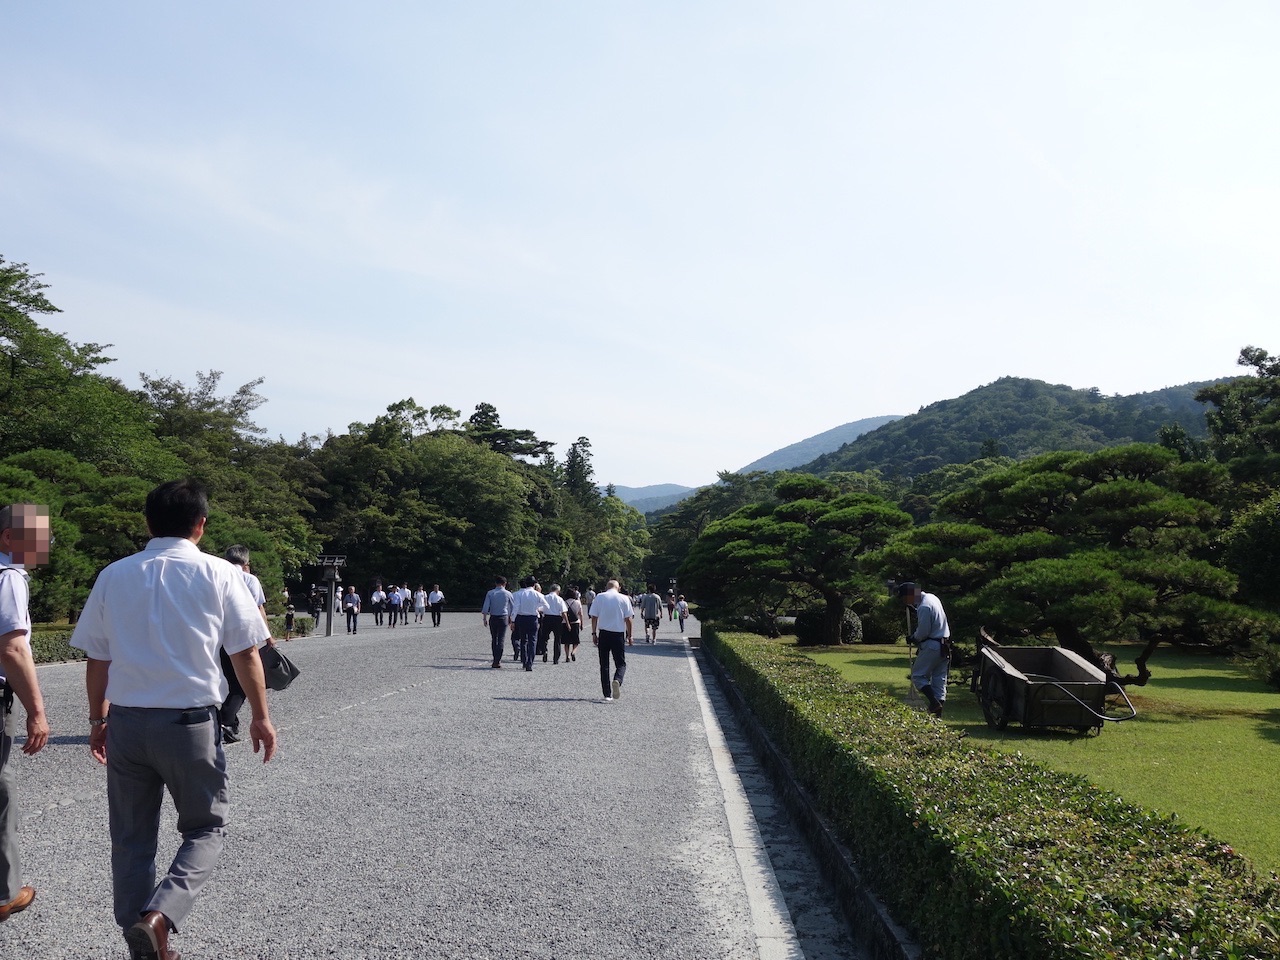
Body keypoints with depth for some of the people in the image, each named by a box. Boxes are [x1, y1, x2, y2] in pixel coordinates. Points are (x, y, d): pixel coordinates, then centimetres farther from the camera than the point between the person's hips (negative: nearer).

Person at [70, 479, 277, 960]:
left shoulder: (114, 575, 4)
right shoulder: (218, 573, -5)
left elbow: (96, 659, 7)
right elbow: (245, 652, -4)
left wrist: (98, 720, 20)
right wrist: (260, 716, 6)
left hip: (126, 721, 3)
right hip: (190, 721, -3)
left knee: (131, 837, 16)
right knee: (206, 829, 12)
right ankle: (159, 915, -9)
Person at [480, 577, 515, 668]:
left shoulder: (490, 593, 0)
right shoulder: (508, 594, 0)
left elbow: (485, 607, -6)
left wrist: (485, 619, -1)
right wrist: (511, 618, 19)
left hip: (493, 618, 1)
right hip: (504, 618, -1)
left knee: (494, 640, 14)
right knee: (501, 640, -1)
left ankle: (496, 660, 20)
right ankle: (497, 662, -7)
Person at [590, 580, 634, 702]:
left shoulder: (599, 597, 1)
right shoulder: (624, 599, 0)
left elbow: (594, 617, 0)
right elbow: (628, 619, 0)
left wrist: (594, 633, 7)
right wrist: (629, 635, 8)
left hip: (603, 634, 1)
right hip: (618, 635, -1)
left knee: (604, 664, 8)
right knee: (621, 663, 8)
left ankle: (607, 695, 6)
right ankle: (617, 681, -23)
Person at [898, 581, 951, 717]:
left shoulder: (924, 607, -20)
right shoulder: (932, 598, 10)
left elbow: (923, 633, -18)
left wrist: (913, 637, 0)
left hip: (931, 646, -9)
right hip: (943, 646, 9)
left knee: (918, 676, 0)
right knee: (939, 680, 10)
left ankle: (934, 703, -11)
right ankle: (938, 713, 12)